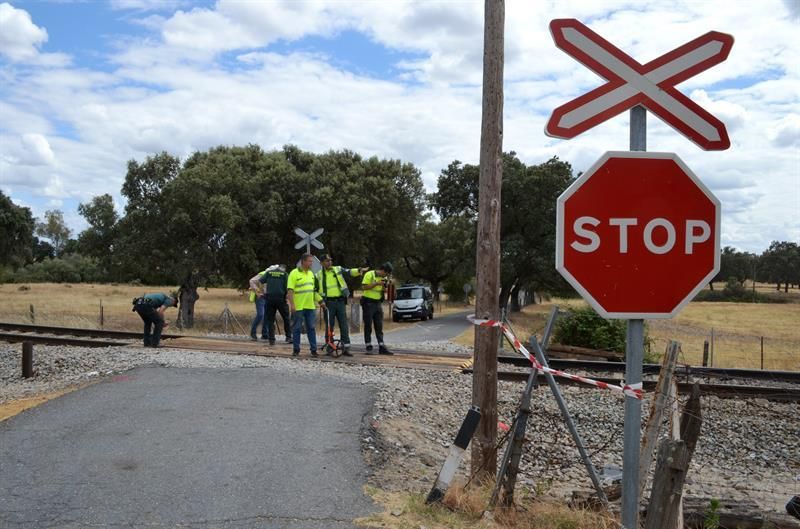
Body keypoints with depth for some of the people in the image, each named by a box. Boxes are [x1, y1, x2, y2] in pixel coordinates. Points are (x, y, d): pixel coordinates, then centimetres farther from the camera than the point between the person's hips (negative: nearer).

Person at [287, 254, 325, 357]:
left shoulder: (311, 273, 14)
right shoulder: (294, 273, -7)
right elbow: (290, 290, -12)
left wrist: (320, 301, 14)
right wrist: (292, 304, -19)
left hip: (310, 306, 6)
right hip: (298, 307, -6)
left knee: (311, 328, 6)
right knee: (296, 328, 3)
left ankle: (313, 349, 10)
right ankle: (296, 349, 11)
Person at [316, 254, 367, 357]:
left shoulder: (338, 269, 8)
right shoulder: (319, 275, 5)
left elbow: (349, 272, -6)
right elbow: (315, 291, 9)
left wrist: (359, 270, -24)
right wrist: (320, 300, -4)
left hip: (340, 301, 1)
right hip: (328, 303, -1)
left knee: (344, 325, 1)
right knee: (329, 326, 2)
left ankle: (346, 348, 5)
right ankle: (329, 349, 10)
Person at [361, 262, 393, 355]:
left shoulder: (384, 277, 11)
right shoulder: (369, 274, -10)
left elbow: (385, 290, 17)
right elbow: (364, 287, -18)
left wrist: (387, 284, -4)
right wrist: (376, 283, -22)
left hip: (378, 303, 6)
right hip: (368, 303, -6)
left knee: (379, 326, 5)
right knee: (368, 326, -1)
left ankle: (382, 347, 5)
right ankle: (369, 347, 4)